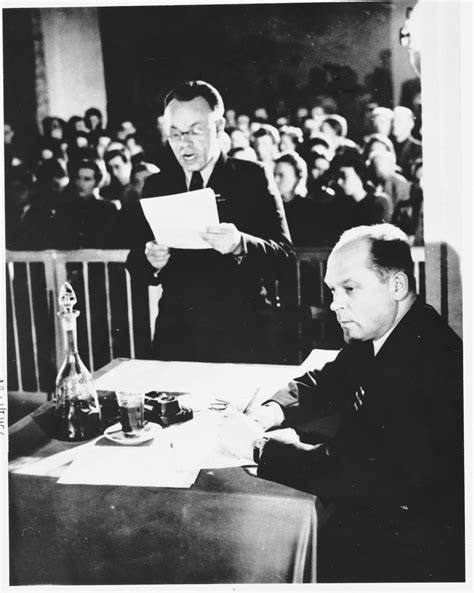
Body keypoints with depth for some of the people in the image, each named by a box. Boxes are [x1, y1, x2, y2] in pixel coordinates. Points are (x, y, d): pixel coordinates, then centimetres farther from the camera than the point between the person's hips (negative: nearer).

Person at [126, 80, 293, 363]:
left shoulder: (252, 178, -1)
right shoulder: (156, 185, 7)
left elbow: (284, 253, -9)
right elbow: (135, 266, 7)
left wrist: (241, 245, -27)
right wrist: (151, 262, -15)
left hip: (240, 337, -2)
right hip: (175, 337, 3)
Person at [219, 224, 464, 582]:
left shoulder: (431, 357, -28)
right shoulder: (372, 337, 0)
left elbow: (365, 474, -33)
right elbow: (323, 384, 15)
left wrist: (261, 446, -27)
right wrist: (271, 412, -5)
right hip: (367, 506, 8)